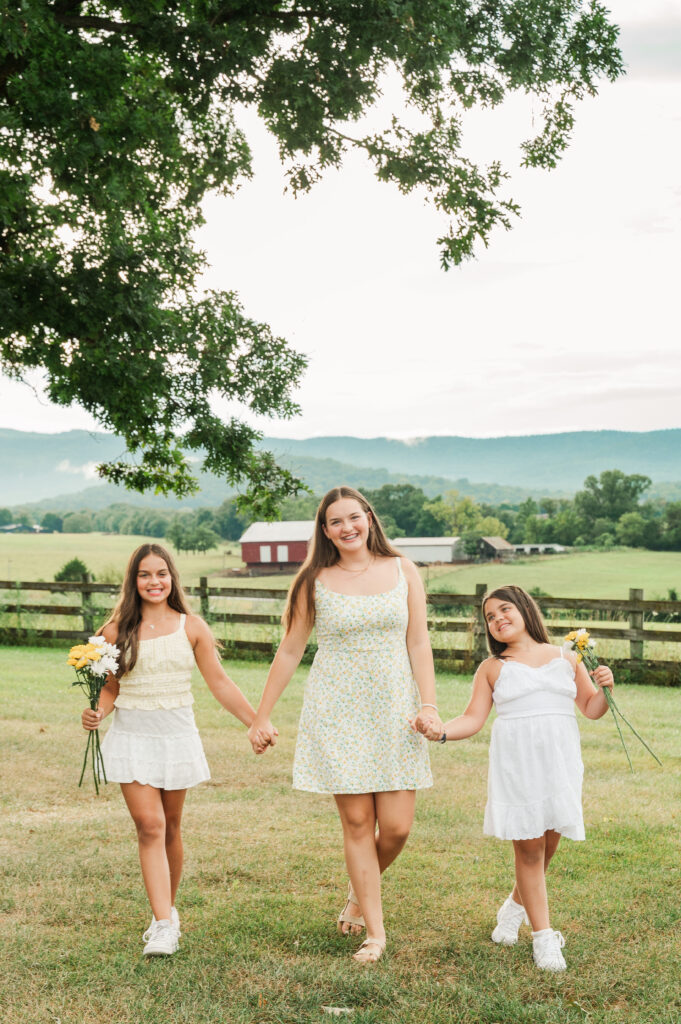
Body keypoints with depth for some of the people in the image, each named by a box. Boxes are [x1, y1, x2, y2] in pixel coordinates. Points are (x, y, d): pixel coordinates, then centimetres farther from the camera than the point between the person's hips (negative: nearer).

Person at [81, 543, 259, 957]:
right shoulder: (117, 631, 0)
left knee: (171, 827, 10)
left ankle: (168, 908, 29)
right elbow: (110, 688, 7)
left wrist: (258, 723, 0)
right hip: (132, 736, -1)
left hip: (177, 736, 1)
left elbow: (220, 683, 4)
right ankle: (164, 924, -11)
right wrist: (98, 713, -14)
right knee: (150, 825, -11)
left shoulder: (191, 627, 1)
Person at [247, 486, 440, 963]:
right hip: (337, 713, -1)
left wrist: (429, 704, -6)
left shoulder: (403, 572, 6)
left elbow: (419, 643, 4)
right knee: (357, 821, -1)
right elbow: (290, 651, 6)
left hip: (394, 710, 1)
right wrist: (262, 717, 6)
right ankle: (375, 931, 11)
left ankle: (360, 893, 28)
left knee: (396, 827, -2)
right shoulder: (315, 582, 2)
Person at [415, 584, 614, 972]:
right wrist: (440, 731, -14)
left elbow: (592, 709, 17)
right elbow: (473, 719, 4)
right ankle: (543, 936, 7)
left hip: (560, 761, 2)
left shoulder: (565, 658, 13)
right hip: (516, 761, -2)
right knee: (529, 847, -4)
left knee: (548, 844, 3)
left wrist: (605, 688, -4)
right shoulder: (493, 667, 10)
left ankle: (516, 906, 31)